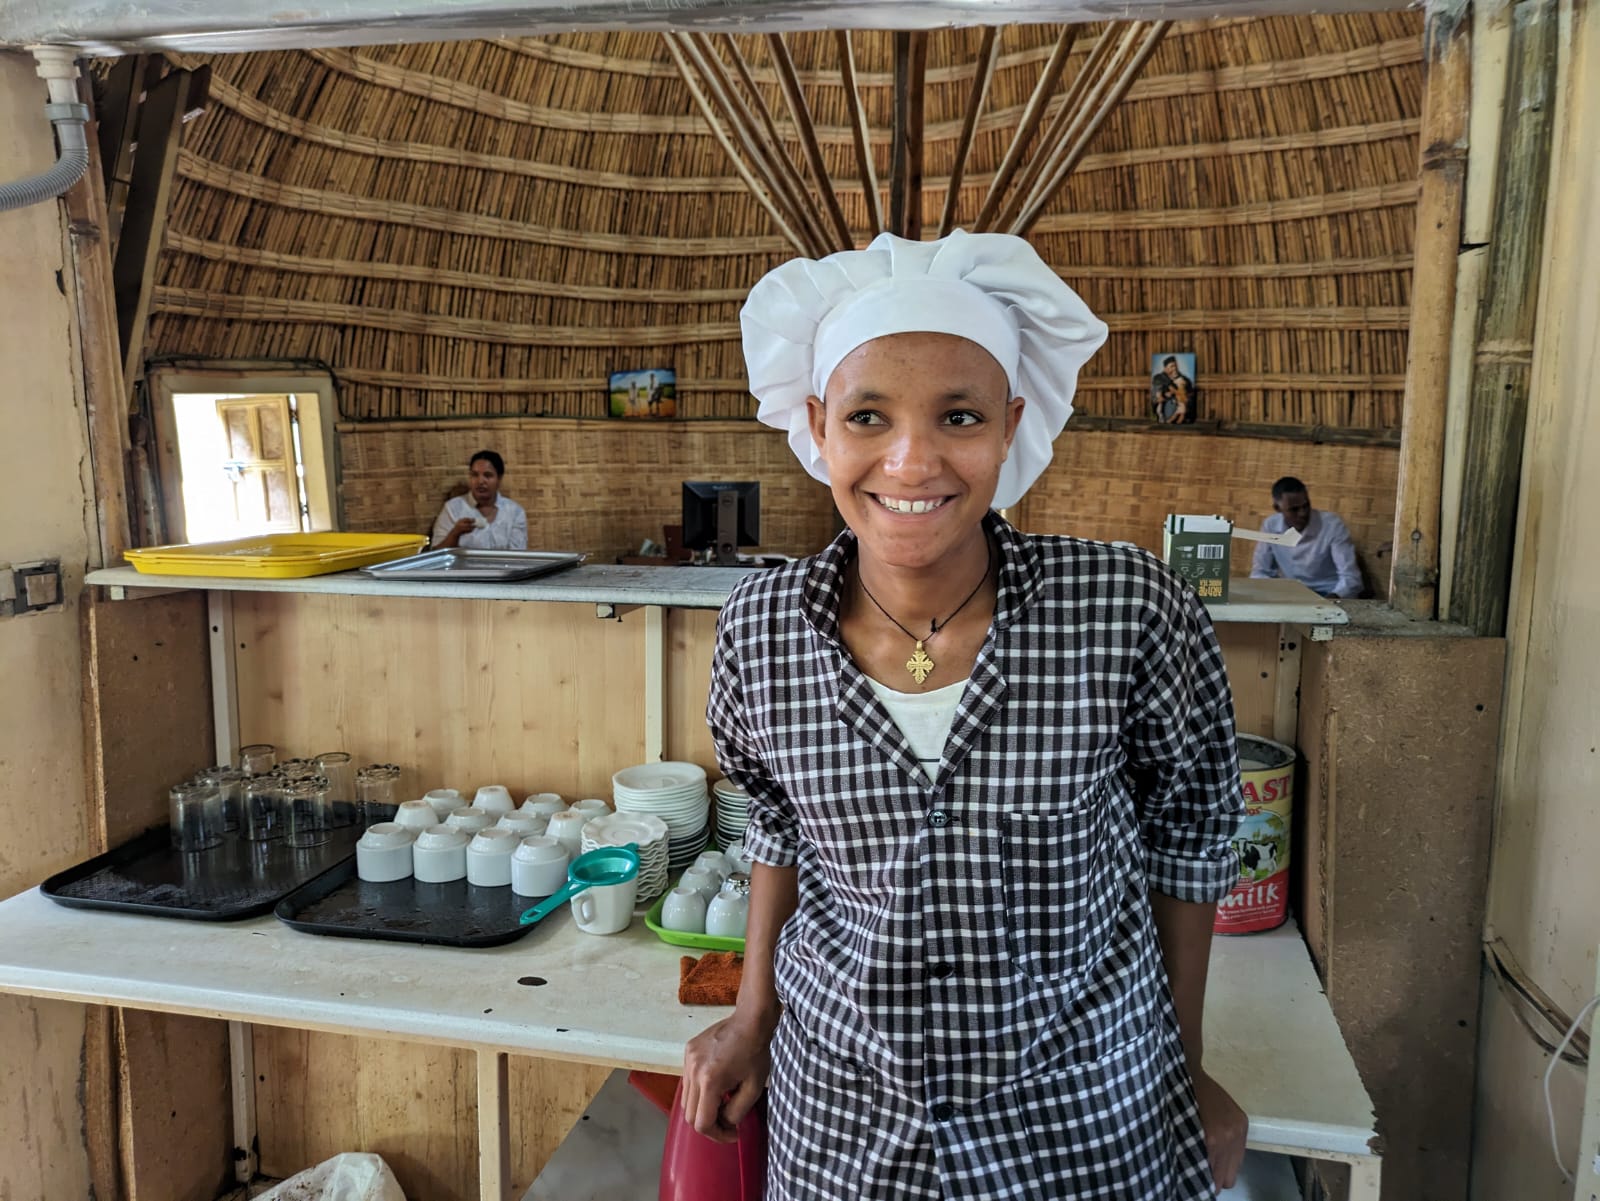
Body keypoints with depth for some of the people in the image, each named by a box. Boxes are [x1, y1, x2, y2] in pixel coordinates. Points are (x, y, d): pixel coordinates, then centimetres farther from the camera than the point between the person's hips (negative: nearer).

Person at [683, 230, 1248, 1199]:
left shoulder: (1129, 611, -20)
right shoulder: (762, 628, -13)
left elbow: (1187, 835, -4)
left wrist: (1188, 1072, 2)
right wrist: (753, 1019, 7)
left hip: (1085, 1119, -1)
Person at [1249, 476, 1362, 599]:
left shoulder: (1332, 525, -14)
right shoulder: (1270, 526, -4)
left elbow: (1350, 577, -18)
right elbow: (1260, 572, 5)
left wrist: (1329, 603, -38)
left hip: (1329, 597, -4)